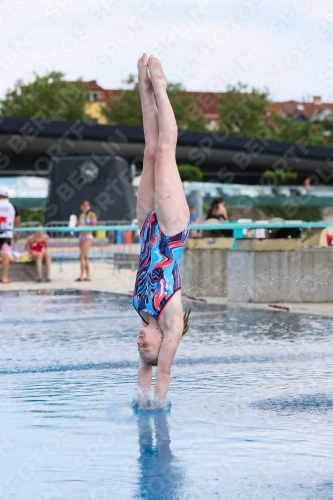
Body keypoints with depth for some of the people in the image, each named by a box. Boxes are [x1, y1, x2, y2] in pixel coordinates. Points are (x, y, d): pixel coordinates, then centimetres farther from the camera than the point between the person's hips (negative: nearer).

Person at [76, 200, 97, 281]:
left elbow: (94, 225, -12)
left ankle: (81, 276, -16)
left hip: (88, 236, -7)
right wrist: (77, 224, 3)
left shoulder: (92, 214, -4)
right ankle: (88, 276, 9)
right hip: (81, 237, 7)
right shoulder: (81, 215, 16)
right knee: (85, 257, 6)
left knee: (82, 256, -15)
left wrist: (83, 226, -19)